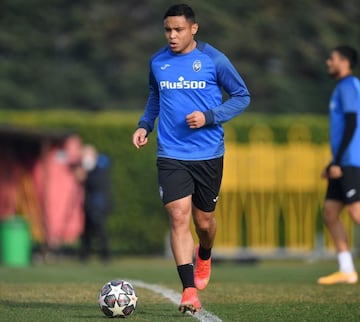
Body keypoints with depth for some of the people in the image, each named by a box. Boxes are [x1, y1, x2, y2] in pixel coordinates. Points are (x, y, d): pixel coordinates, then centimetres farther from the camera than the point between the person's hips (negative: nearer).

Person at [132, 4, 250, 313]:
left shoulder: (214, 60, -6)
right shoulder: (157, 62, 4)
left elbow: (242, 96, 1)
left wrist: (209, 117, -13)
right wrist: (145, 125, 6)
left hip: (209, 154, -1)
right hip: (171, 155, 1)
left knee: (204, 221, 11)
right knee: (179, 217, -14)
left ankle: (204, 256, 47)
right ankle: (189, 291, -14)